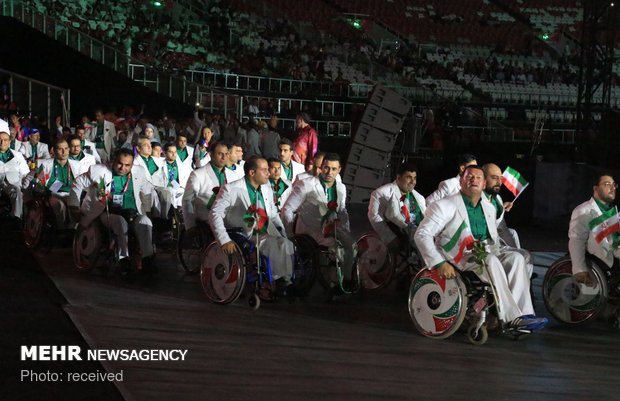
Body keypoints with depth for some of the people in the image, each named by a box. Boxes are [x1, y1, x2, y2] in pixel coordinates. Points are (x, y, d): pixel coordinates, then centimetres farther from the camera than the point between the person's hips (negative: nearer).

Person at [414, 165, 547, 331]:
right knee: (491, 261, -33)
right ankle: (511, 318, -34)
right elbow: (422, 234, -10)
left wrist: (494, 249, 3)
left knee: (516, 257, -20)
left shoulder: (489, 208, 19)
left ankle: (523, 313, -29)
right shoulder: (446, 206, -2)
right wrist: (439, 263, -22)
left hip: (486, 253, 6)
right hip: (459, 258, -6)